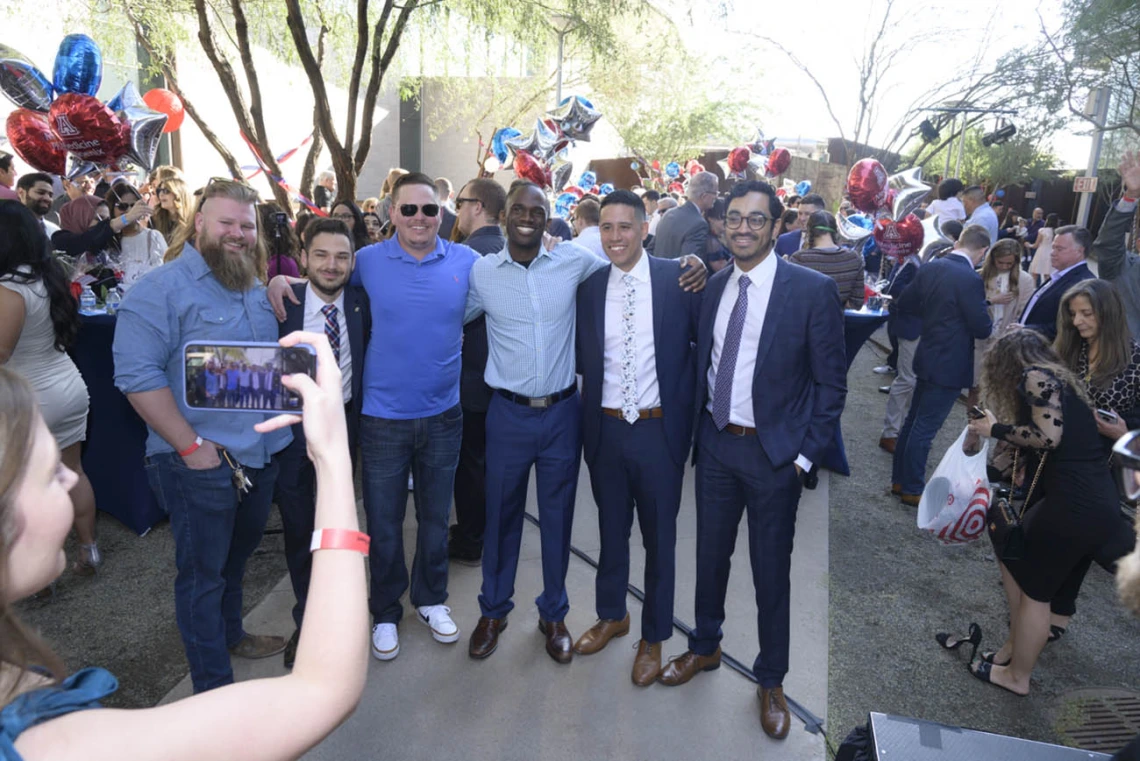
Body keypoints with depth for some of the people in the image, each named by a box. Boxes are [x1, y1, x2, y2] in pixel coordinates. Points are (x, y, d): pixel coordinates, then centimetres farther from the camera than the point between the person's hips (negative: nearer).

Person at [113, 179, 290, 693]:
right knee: (202, 572, 6)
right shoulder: (161, 290, -12)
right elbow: (137, 375, -20)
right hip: (200, 462, -7)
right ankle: (214, 689, 20)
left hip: (260, 456, 7)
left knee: (237, 556, 25)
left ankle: (230, 634, 47)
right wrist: (190, 445, -21)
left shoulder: (255, 289, 12)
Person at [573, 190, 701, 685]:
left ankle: (654, 638, 32)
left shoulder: (677, 278, -7)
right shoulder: (588, 286, 2)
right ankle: (612, 615, 42)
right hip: (605, 428, 3)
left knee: (659, 536, 12)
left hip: (659, 429, -2)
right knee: (611, 528, 19)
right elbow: (581, 357, 10)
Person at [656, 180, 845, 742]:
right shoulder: (713, 287, 4)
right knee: (710, 553, 18)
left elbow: (831, 382, -8)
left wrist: (806, 454, -10)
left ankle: (770, 680, 31)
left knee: (771, 568, 10)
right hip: (716, 443, 4)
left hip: (774, 451, -4)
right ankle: (704, 648, 41)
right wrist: (698, 429, 5)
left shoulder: (813, 290, -11)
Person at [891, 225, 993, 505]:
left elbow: (904, 304, 9)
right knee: (924, 429, 1)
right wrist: (991, 323, 3)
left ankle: (899, 479, 28)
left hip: (927, 357, 8)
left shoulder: (930, 268, 0)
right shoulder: (970, 280, -21)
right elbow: (982, 328, -18)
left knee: (913, 421, 17)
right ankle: (912, 490, 14)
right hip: (950, 365, -7)